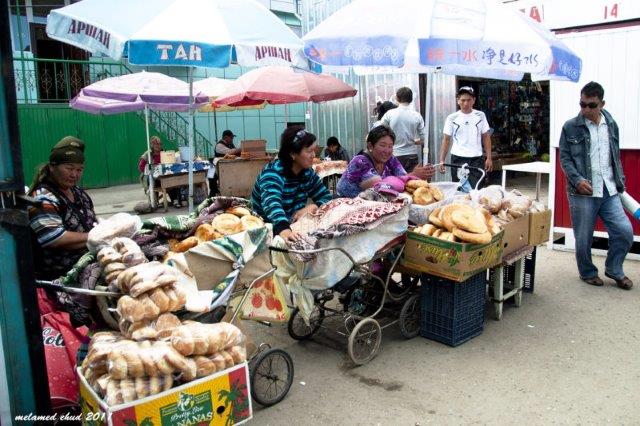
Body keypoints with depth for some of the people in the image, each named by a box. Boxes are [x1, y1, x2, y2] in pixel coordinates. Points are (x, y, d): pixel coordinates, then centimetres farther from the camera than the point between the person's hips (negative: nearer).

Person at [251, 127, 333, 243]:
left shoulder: (307, 172, 0)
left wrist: (311, 207, -16)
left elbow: (326, 197, 6)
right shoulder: (272, 173, -21)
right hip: (266, 228, -5)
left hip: (294, 225, 6)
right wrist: (284, 230, -58)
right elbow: (272, 204, -39)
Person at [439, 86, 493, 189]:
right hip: (458, 159, 0)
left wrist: (489, 158, 3)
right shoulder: (452, 118, 2)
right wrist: (442, 161, -3)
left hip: (477, 159, 1)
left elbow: (486, 137, 10)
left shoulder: (480, 116, 6)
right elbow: (446, 140, 4)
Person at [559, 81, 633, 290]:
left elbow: (616, 157, 17)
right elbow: (564, 157, -3)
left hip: (610, 192, 4)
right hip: (583, 192, -4)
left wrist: (620, 182, 12)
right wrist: (577, 180, -16)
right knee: (584, 238, 5)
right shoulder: (570, 127, -2)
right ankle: (587, 272, 28)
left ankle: (614, 269, 24)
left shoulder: (611, 125, 10)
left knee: (624, 232, 1)